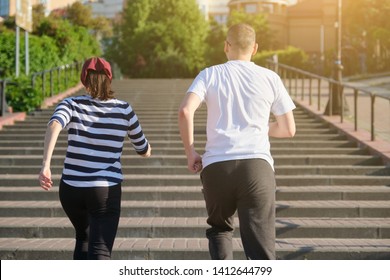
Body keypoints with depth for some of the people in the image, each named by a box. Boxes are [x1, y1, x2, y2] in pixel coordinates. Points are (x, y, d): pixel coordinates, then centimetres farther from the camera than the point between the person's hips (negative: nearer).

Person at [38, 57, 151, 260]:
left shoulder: (71, 104, 2)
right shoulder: (123, 109, 2)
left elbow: (54, 125, -22)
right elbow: (144, 151, 14)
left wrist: (46, 165, -29)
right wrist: (147, 149, 38)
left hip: (71, 188, 3)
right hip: (106, 190, -2)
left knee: (84, 238, 29)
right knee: (99, 252, -8)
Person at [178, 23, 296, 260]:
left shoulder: (210, 75, 10)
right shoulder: (270, 78, 11)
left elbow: (185, 111, -7)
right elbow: (288, 130, 14)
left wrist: (190, 153, 4)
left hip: (216, 166, 1)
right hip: (257, 165, -1)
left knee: (220, 229, 25)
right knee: (261, 244, -3)